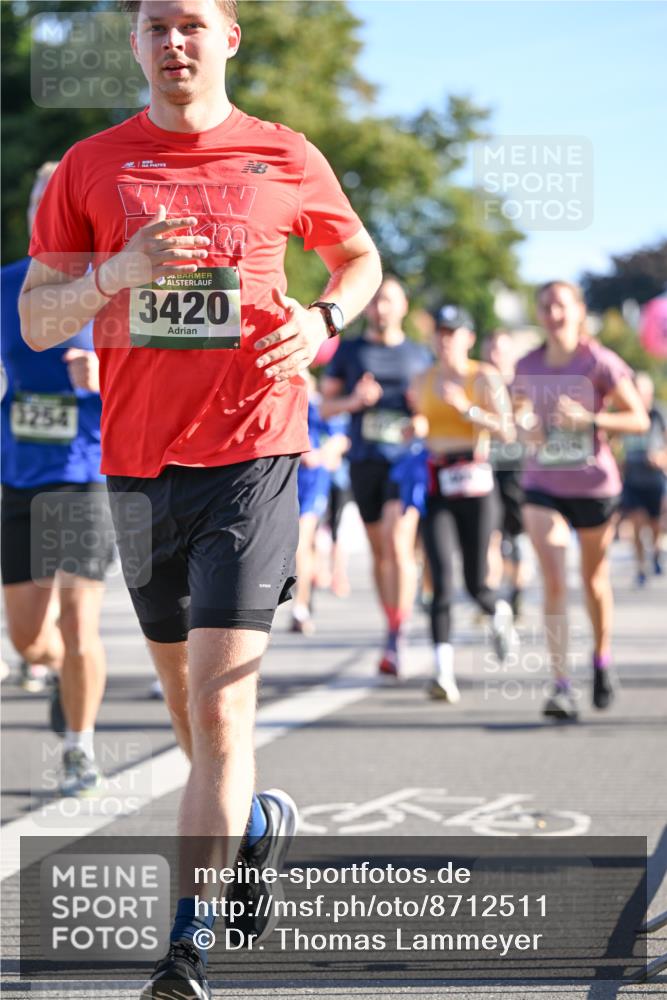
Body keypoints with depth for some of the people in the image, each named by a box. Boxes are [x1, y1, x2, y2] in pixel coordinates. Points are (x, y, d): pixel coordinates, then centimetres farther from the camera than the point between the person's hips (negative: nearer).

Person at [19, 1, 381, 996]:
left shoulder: (286, 160, 3)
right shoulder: (91, 167, 6)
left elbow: (362, 258, 20)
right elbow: (35, 321, 4)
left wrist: (324, 321, -2)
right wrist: (120, 271, -15)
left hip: (253, 456, -3)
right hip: (139, 462, 3)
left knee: (221, 703, -13)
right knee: (182, 689, 17)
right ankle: (258, 821, 46)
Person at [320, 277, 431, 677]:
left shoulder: (419, 356, 10)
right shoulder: (349, 351, 10)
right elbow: (326, 406, 8)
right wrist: (354, 400, -12)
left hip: (407, 459, -2)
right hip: (364, 460, 2)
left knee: (398, 542, -17)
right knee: (379, 550, 8)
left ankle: (395, 641, -19)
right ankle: (394, 625, 20)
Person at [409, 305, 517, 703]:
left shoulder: (484, 377, 0)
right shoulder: (423, 381, 13)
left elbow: (507, 430, -10)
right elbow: (415, 427, 28)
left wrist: (465, 407, -20)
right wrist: (415, 427, 4)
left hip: (474, 482, -2)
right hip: (435, 485, 2)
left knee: (475, 583, 4)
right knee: (442, 580, -13)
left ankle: (500, 613, 41)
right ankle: (444, 673, -18)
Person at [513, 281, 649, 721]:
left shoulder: (600, 363, -10)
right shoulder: (528, 367, 1)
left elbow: (640, 419, -10)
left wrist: (590, 420, -24)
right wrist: (525, 427, -5)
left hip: (595, 485, -1)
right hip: (543, 485, 2)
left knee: (595, 581, 14)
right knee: (554, 582, -13)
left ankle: (602, 659, 41)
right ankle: (562, 685, -16)